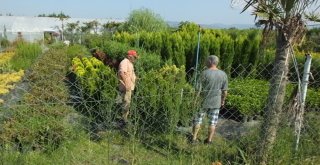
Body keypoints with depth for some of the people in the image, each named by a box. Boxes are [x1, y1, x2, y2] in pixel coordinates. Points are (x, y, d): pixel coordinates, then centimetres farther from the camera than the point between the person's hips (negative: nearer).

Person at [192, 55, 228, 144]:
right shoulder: (223, 74, -1)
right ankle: (209, 140, 20)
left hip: (204, 101, -3)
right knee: (213, 121, 13)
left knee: (198, 120, 10)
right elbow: (224, 91, 3)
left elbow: (199, 88, -12)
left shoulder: (205, 73, -14)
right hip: (216, 102, 3)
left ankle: (194, 138, 16)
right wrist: (223, 100, 17)